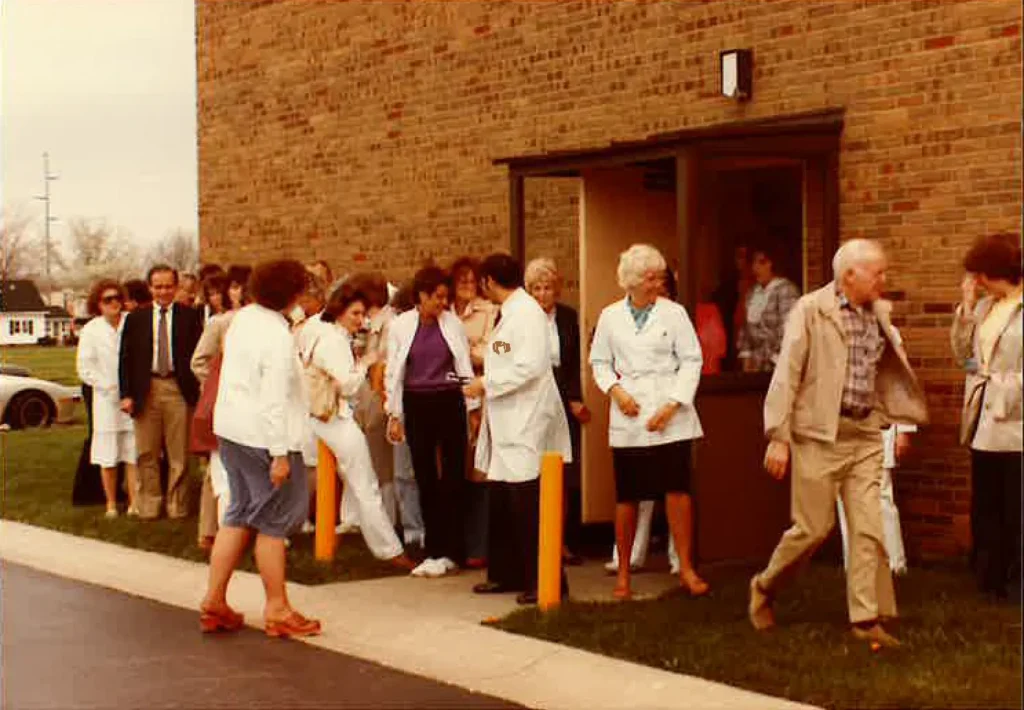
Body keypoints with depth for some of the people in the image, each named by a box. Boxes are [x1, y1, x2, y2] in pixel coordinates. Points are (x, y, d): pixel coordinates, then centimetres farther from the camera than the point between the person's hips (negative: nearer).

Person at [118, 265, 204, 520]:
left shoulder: (190, 317, 2)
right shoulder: (135, 318, 7)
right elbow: (126, 359, 6)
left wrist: (197, 390, -9)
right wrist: (126, 394, -2)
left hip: (179, 389, -1)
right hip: (146, 389, 2)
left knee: (179, 455, 4)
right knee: (147, 454, 7)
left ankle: (177, 506, 14)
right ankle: (149, 506, 17)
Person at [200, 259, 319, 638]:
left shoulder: (243, 318, 5)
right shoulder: (278, 337, -21)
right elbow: (275, 400, -22)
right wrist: (280, 454, -20)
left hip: (231, 429, 9)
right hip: (262, 435, -9)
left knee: (239, 514, 16)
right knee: (274, 521, 2)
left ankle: (214, 603, 18)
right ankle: (277, 610, 11)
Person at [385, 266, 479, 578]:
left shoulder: (453, 323, 1)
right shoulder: (400, 326, 0)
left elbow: (465, 367, 5)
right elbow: (393, 372, 5)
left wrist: (473, 408, 2)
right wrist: (394, 414, 2)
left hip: (450, 403, 0)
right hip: (417, 405, 0)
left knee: (453, 477, -1)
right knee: (425, 479, 5)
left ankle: (450, 552, 8)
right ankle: (435, 551, 14)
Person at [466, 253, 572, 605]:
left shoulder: (527, 312, -14)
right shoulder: (508, 313, 14)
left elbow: (530, 367, -22)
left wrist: (487, 384, -15)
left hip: (526, 423, -10)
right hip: (506, 422, 10)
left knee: (528, 505, -6)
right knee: (501, 503, 14)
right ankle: (506, 574, 24)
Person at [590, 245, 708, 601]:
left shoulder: (673, 313, 0)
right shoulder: (610, 317, 5)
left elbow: (691, 360, -1)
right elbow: (600, 362, 13)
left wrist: (673, 404, -10)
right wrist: (615, 389, -5)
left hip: (670, 415, -1)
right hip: (629, 417, 1)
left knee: (678, 489, -9)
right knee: (627, 497, 4)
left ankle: (686, 569, 1)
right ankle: (623, 573, 16)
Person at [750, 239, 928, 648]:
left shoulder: (879, 314, 8)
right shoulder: (810, 310, -9)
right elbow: (786, 375, -11)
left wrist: (902, 420, 16)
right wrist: (778, 437, -14)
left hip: (865, 435, 5)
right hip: (819, 434, -5)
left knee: (868, 529, 1)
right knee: (814, 527, 0)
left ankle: (867, 618, 7)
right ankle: (764, 588, 24)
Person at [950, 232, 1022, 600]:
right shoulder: (984, 307, 9)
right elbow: (962, 354, 8)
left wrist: (992, 378, -12)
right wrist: (967, 307, 2)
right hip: (984, 422, 7)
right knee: (985, 508, 14)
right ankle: (990, 578, 24)